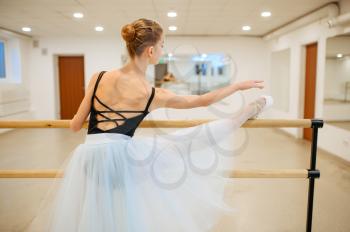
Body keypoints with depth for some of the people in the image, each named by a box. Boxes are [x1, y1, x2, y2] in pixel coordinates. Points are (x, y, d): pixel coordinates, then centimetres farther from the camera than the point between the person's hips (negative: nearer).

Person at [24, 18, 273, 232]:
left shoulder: (99, 77, 0)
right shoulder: (155, 95, -7)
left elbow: (75, 126, 7)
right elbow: (204, 100, 5)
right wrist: (239, 85, 17)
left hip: (89, 159, 3)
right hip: (122, 157, -2)